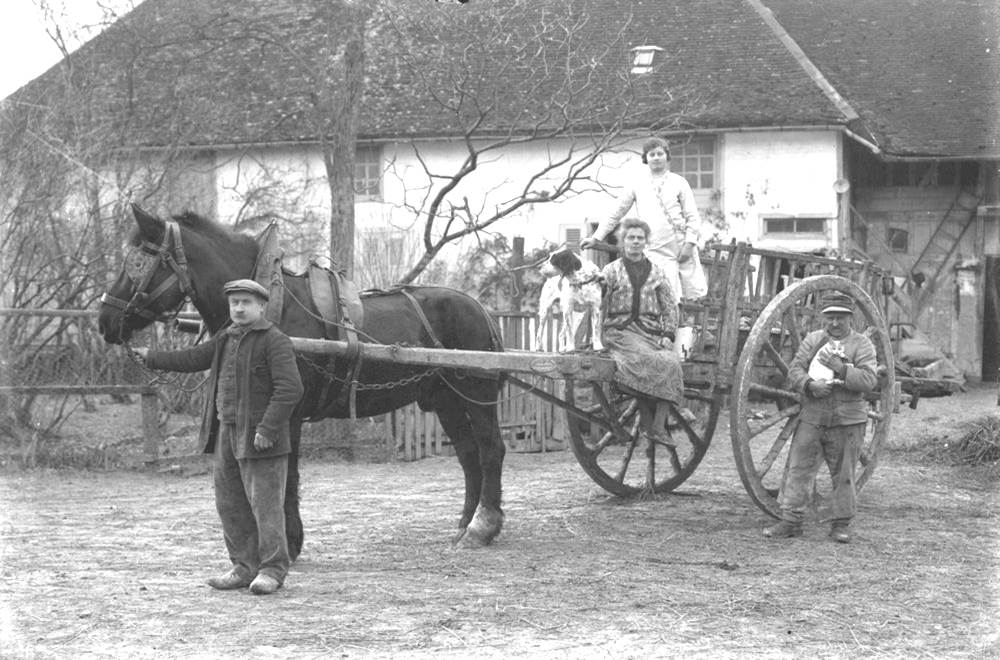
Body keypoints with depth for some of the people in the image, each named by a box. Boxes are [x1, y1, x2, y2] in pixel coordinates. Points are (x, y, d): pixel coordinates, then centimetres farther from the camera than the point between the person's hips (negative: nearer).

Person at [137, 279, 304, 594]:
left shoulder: (275, 342, -11)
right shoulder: (227, 339, 15)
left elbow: (290, 388, -19)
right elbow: (193, 359, 28)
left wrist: (267, 428, -24)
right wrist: (151, 358, 34)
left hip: (258, 438, -8)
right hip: (225, 433, 9)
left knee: (264, 503, -5)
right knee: (230, 504, 12)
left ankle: (272, 570, 2)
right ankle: (245, 567, 20)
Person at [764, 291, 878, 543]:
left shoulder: (862, 344, 2)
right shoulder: (812, 340, 10)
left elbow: (869, 380, -9)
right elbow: (794, 371, 3)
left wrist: (841, 369, -20)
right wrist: (810, 385, -17)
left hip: (847, 421, -2)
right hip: (812, 416, 2)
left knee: (843, 473, 4)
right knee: (798, 468, -1)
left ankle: (841, 524, 17)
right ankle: (791, 520, 5)